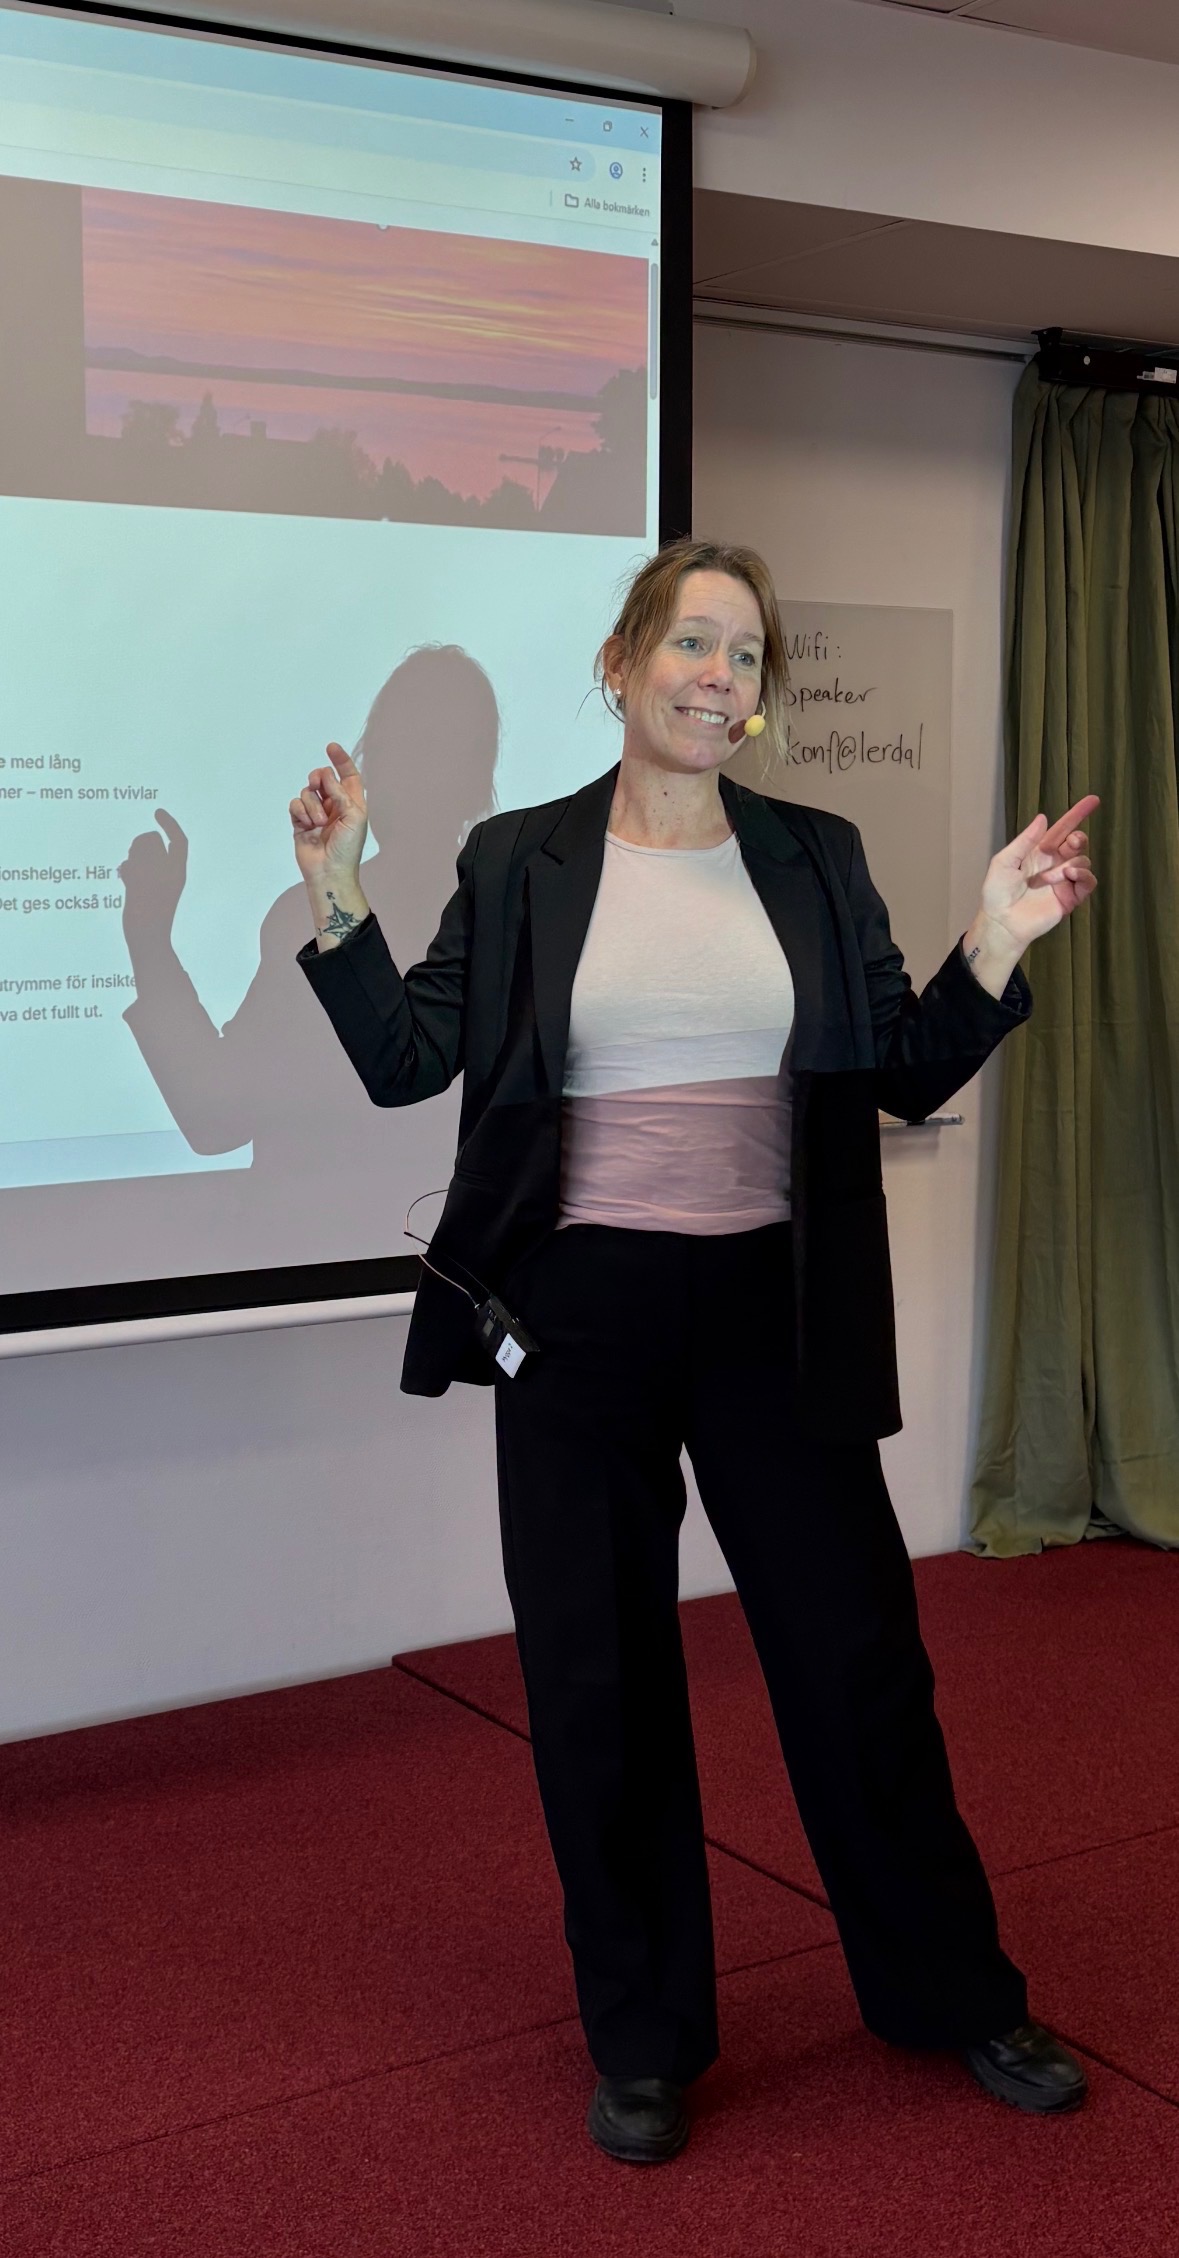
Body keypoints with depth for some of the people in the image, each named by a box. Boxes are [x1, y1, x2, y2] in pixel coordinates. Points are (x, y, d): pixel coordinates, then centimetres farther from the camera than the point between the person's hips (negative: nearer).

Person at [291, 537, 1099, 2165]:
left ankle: (953, 1995, 31)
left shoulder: (815, 860, 6)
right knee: (601, 1683, 8)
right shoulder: (518, 861, 3)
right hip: (579, 1315, -1)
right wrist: (336, 892, -12)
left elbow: (910, 1077, 6)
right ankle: (644, 2040, 27)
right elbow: (406, 1061, -2)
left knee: (860, 1653, 9)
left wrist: (999, 942, -8)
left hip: (770, 1312, 1)